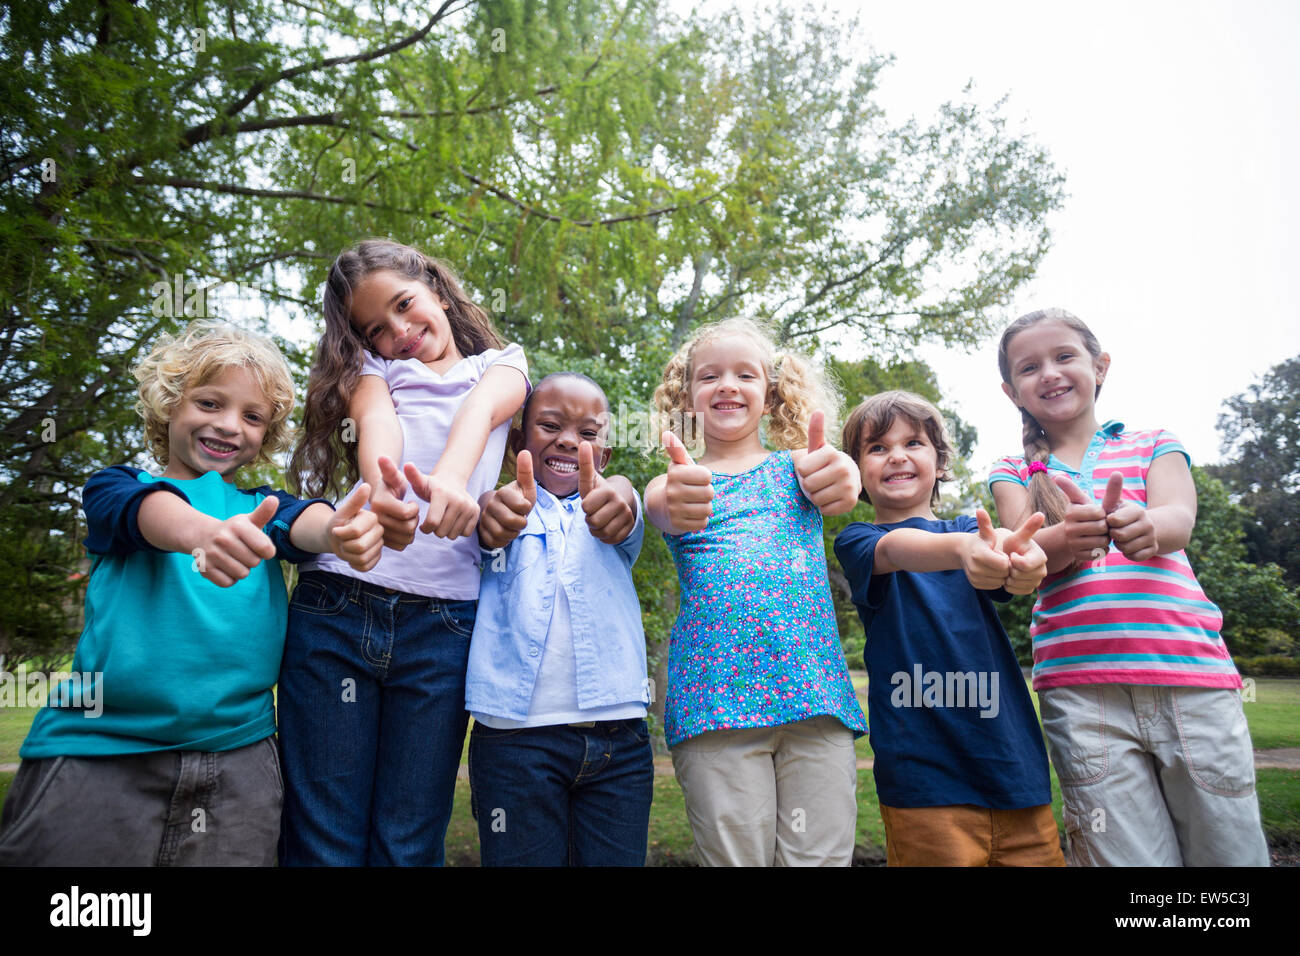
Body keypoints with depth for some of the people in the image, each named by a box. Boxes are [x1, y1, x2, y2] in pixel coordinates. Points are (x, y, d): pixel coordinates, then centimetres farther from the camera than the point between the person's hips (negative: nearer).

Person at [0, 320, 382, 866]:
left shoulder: (263, 509, 14)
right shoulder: (114, 489, 9)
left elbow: (300, 523, -9)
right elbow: (152, 513, -15)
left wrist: (342, 528, -34)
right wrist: (207, 532, -39)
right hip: (95, 753, -1)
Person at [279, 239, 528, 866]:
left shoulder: (501, 366, 19)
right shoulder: (371, 368, 19)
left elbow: (479, 411, -6)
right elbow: (377, 422, -5)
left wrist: (450, 478, -30)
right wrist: (379, 486, -30)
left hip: (444, 620, 0)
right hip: (337, 607, 1)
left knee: (407, 846, 3)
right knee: (321, 843, 2)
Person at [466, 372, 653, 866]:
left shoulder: (610, 511, 12)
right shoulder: (510, 505, 8)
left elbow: (624, 505, -12)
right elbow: (484, 526, -15)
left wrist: (616, 497, -37)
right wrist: (493, 512, -40)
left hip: (618, 739, 2)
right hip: (515, 737, -1)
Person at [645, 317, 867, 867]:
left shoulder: (793, 466, 13)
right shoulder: (679, 481, 10)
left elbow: (826, 484, -11)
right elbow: (656, 506, -14)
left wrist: (838, 475, -37)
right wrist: (674, 505, -40)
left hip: (814, 696, 1)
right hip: (715, 697, -1)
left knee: (820, 855, 0)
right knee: (736, 857, -1)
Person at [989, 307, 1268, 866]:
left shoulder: (1153, 445, 14)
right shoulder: (1014, 473, 13)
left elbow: (1178, 520, -6)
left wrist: (1143, 526, -31)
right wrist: (1066, 538, -29)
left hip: (1191, 674, 1)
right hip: (1080, 689, -1)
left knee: (1230, 851, 3)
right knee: (1129, 858, -1)